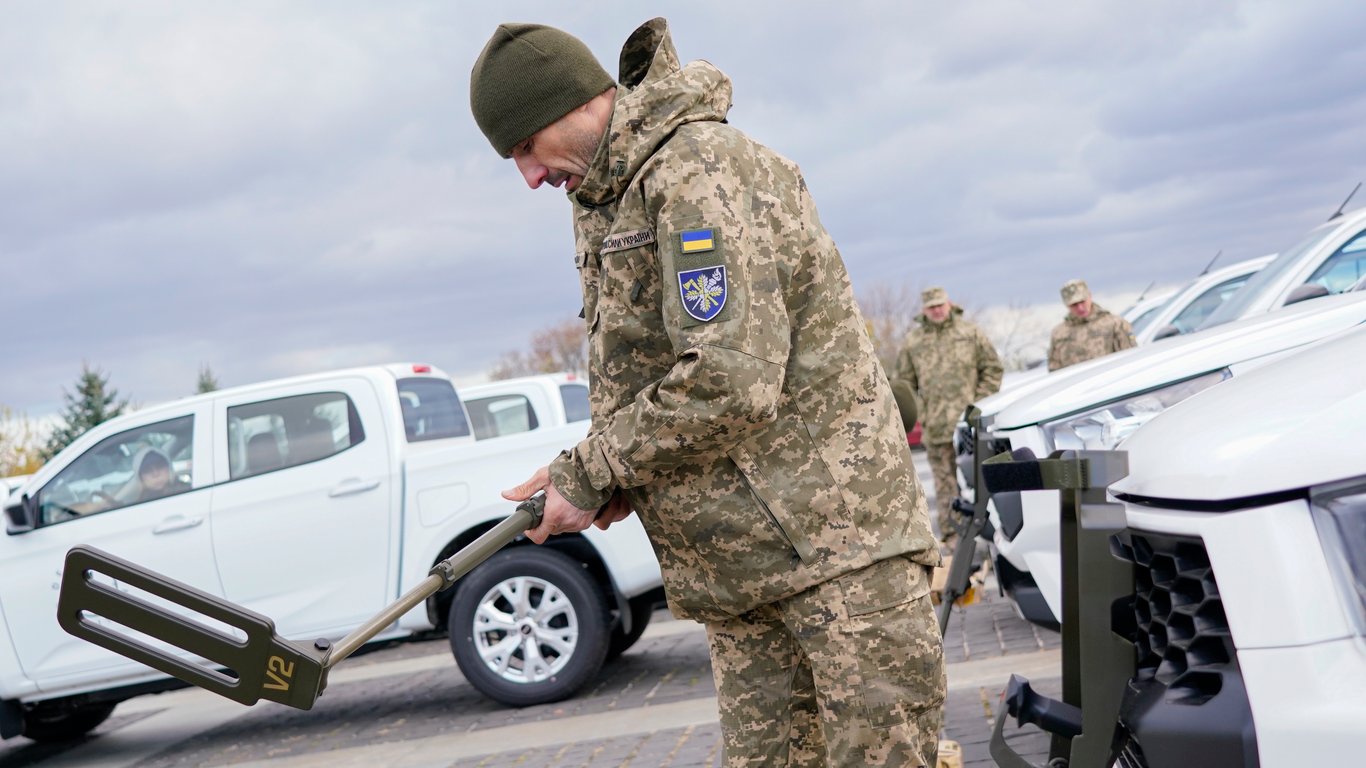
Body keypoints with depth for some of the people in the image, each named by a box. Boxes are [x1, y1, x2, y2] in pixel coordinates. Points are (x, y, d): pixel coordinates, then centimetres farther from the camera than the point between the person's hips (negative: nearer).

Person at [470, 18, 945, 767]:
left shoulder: (697, 171, -15)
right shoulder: (607, 202, 17)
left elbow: (732, 381, -24)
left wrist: (589, 474, -13)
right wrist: (607, 476, 1)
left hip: (837, 538, -9)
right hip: (733, 560, 9)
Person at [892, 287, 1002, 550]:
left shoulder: (970, 333, 6)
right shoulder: (912, 341, 7)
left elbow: (993, 368, 8)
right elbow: (905, 383, 12)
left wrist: (980, 403, -1)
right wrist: (921, 413, 1)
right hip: (935, 428, 1)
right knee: (945, 481, 1)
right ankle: (951, 534, 6)